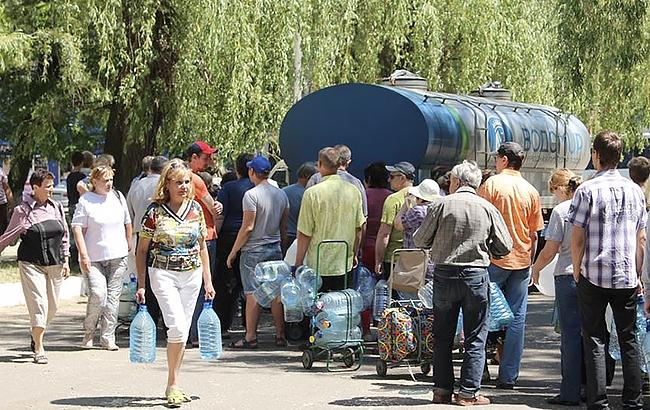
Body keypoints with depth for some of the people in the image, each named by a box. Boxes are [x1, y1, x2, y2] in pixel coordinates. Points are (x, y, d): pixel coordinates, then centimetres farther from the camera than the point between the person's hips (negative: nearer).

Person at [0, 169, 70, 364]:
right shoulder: (22, 211, -5)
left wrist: (65, 260, 12)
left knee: (52, 306, 9)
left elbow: (64, 236, 16)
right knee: (38, 303, -12)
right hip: (31, 264, -5)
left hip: (55, 265, 5)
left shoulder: (57, 208, 9)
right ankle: (39, 350, -7)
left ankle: (36, 334, 35)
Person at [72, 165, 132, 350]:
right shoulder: (85, 201, -4)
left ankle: (107, 338, 6)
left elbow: (127, 223, 22)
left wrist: (128, 245, 21)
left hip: (117, 257, 4)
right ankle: (89, 333, 6)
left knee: (113, 296, 1)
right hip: (94, 258, -4)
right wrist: (83, 255, -14)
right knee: (98, 294, -15)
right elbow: (78, 228, -8)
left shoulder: (118, 197, 10)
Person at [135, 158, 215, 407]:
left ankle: (173, 386, 16)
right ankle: (173, 384, -5)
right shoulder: (155, 211, -6)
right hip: (163, 274, -4)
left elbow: (202, 247, 14)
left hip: (192, 275, 4)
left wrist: (208, 281, 11)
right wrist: (141, 285, -5)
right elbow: (142, 250, -1)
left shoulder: (195, 209, 6)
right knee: (177, 327, -16)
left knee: (181, 332, 7)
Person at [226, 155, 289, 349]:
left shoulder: (251, 195, -12)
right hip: (275, 250, 6)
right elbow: (284, 226, 12)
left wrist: (233, 252, -7)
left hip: (254, 251, -6)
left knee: (253, 294, -3)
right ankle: (280, 335, 9)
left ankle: (251, 337, -2)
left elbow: (247, 227, -14)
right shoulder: (281, 194, 8)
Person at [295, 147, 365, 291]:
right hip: (345, 265, 4)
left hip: (319, 267, -4)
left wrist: (298, 264, 0)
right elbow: (359, 229, 9)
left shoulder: (312, 193, -12)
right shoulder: (354, 191, 1)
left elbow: (305, 234, -10)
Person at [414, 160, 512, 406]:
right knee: (475, 337, 6)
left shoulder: (442, 205, -4)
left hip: (444, 274, 0)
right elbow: (504, 247, 3)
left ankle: (442, 390, 12)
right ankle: (469, 392, 2)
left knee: (443, 336, 12)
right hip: (476, 275, 0)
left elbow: (420, 241, 0)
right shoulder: (488, 209, 0)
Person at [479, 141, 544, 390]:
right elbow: (534, 234, 10)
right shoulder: (531, 191, 7)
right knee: (517, 318, 4)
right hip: (521, 261, 4)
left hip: (494, 259, -4)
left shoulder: (491, 184, -5)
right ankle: (508, 377, 3)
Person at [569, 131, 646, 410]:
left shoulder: (587, 190, -9)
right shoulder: (634, 191, 5)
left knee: (594, 340, 2)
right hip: (627, 277, 3)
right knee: (628, 338, 11)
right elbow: (641, 237, 9)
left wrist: (577, 271, 4)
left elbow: (578, 238, -9)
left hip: (594, 275, -3)